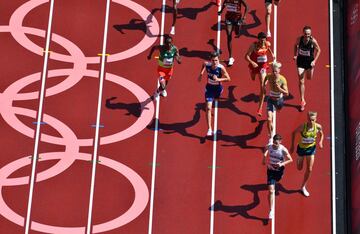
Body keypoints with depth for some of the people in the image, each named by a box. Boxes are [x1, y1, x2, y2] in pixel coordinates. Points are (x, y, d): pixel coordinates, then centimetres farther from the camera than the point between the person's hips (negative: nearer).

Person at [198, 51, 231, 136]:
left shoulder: (221, 67, -26)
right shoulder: (207, 64, -19)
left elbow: (228, 78, -20)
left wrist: (219, 79, -33)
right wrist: (201, 73, 2)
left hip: (218, 88, 0)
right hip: (209, 88, 0)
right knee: (208, 108, -12)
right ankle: (209, 129, -12)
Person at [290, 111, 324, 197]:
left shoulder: (318, 127, -18)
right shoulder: (302, 127, -26)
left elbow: (321, 134, 4)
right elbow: (294, 133, -10)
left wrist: (320, 142, -16)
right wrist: (292, 146, -9)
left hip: (311, 148, 2)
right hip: (301, 148, -2)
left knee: (309, 169, 2)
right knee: (299, 168, 12)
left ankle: (303, 187, 21)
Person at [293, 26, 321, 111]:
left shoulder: (313, 41, -22)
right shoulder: (299, 39, -16)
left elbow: (318, 50, -7)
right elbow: (295, 45, 8)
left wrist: (314, 61, -14)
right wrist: (295, 55, -1)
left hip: (310, 61, 0)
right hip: (300, 60, 0)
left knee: (309, 78, 21)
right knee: (301, 81, -4)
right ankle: (302, 101, 3)